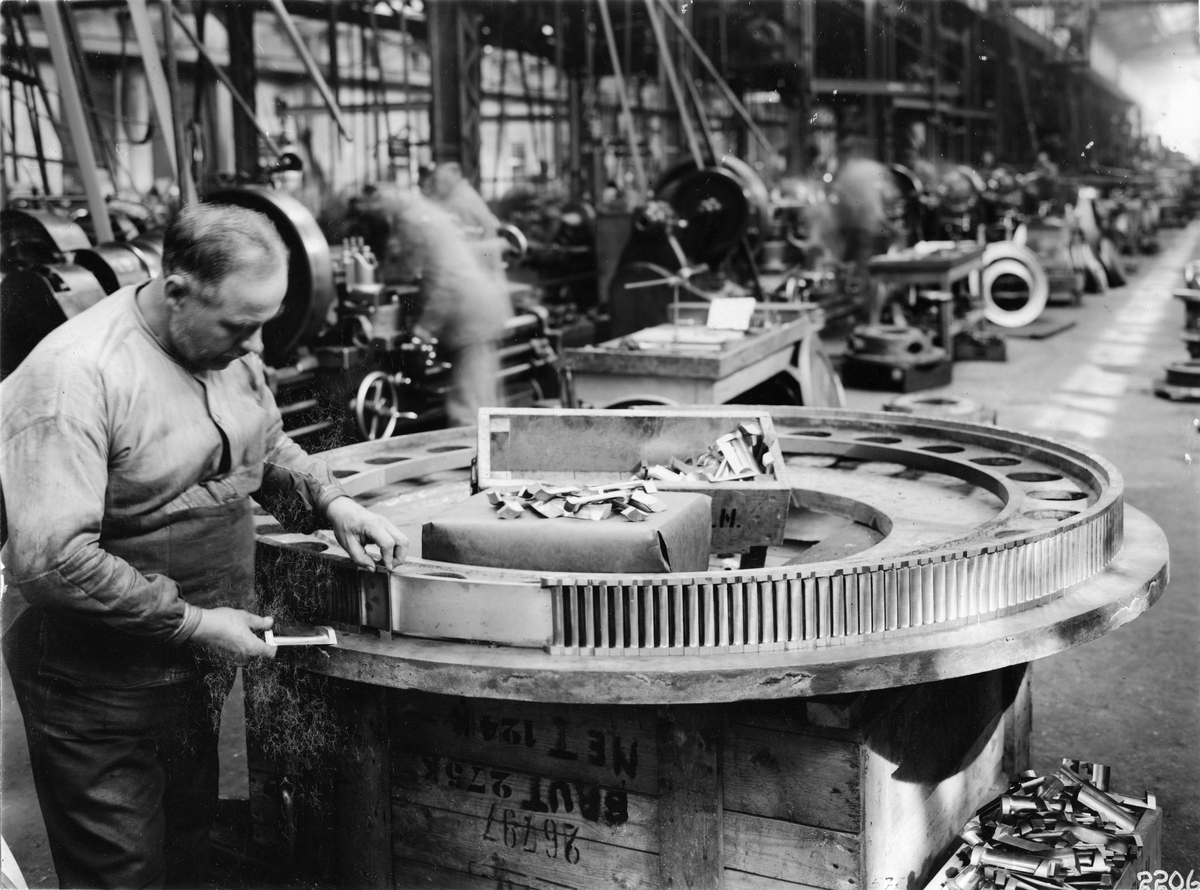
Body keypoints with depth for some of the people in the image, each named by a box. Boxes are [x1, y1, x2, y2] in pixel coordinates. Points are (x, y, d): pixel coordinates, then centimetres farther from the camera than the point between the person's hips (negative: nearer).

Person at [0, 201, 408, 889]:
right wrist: (194, 624, -23)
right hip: (100, 687, -7)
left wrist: (331, 501, -2)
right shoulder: (74, 376, -26)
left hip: (199, 673, 7)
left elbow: (268, 446, 17)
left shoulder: (231, 344, -2)